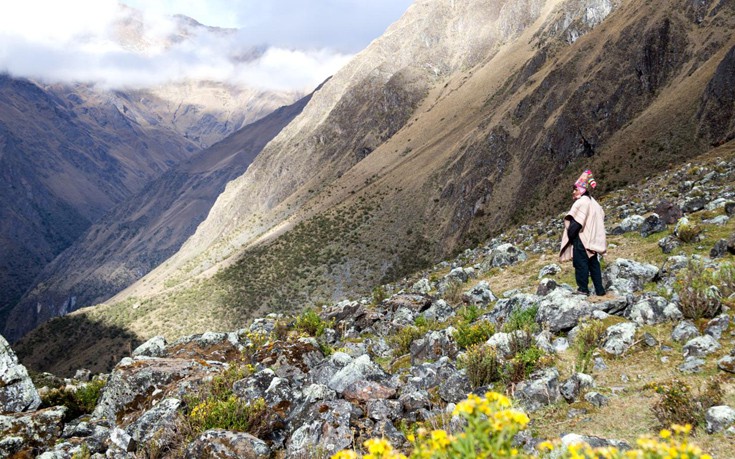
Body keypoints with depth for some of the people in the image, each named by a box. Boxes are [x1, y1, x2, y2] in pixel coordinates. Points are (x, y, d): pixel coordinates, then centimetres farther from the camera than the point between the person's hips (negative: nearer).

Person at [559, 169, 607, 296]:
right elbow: (601, 216, 18)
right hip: (592, 239, 10)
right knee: (594, 264, 11)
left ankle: (583, 289, -2)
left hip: (581, 238, -10)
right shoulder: (593, 202, 17)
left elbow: (576, 222, -19)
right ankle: (599, 289, 13)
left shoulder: (582, 202, -13)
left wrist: (570, 235, -9)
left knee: (581, 263, -4)